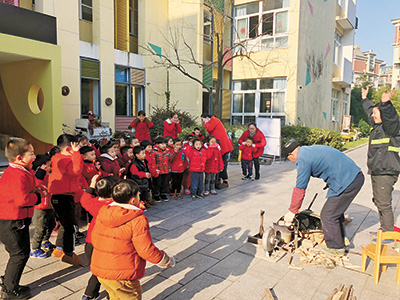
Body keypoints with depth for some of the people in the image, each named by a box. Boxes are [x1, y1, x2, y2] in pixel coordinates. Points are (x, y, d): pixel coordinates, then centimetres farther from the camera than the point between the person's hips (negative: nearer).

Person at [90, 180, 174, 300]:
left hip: (99, 270, 7)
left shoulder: (102, 214, 0)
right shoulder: (138, 220, -21)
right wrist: (167, 261, -2)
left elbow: (94, 240, 10)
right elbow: (147, 250, -18)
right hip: (122, 276, -7)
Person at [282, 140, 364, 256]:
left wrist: (292, 212, 0)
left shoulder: (303, 159, -12)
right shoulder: (311, 149, 17)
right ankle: (340, 240, 38)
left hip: (346, 183, -10)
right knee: (336, 211, 23)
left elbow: (299, 189, -9)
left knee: (328, 215, 2)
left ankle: (336, 248, 17)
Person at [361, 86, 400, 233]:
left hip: (386, 173, -10)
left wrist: (385, 103, -50)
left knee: (384, 204, -5)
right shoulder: (376, 126, 16)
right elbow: (369, 111, 33)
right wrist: (365, 99, 46)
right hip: (376, 172, 10)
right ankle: (383, 230, 29)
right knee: (378, 202, 17)